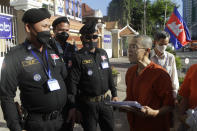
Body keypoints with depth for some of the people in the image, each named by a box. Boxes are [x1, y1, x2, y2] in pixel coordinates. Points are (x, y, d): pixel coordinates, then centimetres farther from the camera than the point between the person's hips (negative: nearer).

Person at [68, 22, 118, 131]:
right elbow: (73, 82, -14)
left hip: (105, 100, 5)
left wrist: (114, 94, 14)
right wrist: (73, 107, -16)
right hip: (88, 103, -5)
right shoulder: (78, 57, -11)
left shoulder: (103, 53, 7)